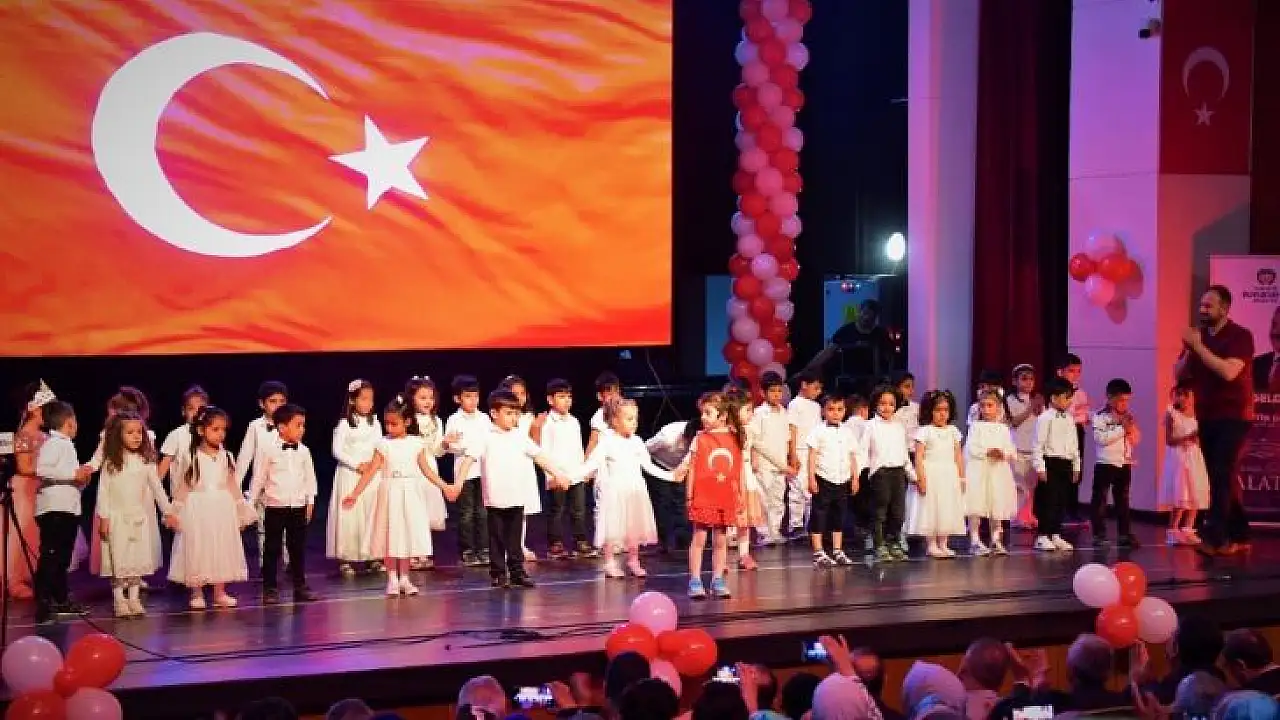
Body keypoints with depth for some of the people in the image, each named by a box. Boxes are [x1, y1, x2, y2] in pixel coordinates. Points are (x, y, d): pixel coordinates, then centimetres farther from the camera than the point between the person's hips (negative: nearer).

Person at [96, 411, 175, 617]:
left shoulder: (146, 461, 3)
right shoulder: (111, 462, -6)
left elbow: (157, 487, 9)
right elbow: (103, 490, -6)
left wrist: (167, 511, 9)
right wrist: (103, 517, -10)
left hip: (140, 516, 3)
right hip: (117, 516, -3)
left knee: (139, 559, 4)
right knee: (119, 559, -3)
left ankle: (134, 598, 12)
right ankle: (119, 599, 6)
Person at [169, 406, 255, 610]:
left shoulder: (226, 457, 4)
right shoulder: (192, 458, -6)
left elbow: (233, 486, 10)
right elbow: (183, 486, -2)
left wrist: (242, 509, 11)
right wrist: (176, 511, -3)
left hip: (222, 510, 3)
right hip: (198, 510, -3)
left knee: (222, 550, 7)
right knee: (197, 550, 0)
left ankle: (220, 593, 16)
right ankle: (196, 594, 10)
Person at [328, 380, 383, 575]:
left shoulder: (374, 423, 8)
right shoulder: (345, 424, -6)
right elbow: (337, 450, -10)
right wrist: (357, 465, -15)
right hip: (350, 474, -4)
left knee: (371, 514, 4)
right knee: (349, 515, -5)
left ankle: (371, 555, 12)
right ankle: (346, 559, 1)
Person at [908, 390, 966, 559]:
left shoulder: (953, 431, 10)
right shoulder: (925, 431, -6)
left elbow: (958, 456, 12)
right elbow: (919, 456, -10)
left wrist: (961, 477, 8)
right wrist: (921, 478, -17)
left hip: (949, 476, 5)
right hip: (931, 475, -5)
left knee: (947, 509, 7)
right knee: (931, 509, -4)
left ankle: (943, 544, 15)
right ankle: (931, 545, 3)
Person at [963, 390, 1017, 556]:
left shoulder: (1003, 428, 8)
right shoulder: (976, 427, -1)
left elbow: (1011, 450, 4)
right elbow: (971, 448, -11)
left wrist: (1003, 453, -16)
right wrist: (987, 452, -21)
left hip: (999, 471, 3)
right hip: (978, 470, -3)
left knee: (997, 508, 10)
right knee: (976, 508, -4)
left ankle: (996, 540, 22)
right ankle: (975, 541, 1)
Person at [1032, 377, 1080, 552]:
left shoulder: (1069, 419, 14)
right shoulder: (1045, 418, -7)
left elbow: (1074, 445, 19)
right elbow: (1038, 444, -10)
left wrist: (1076, 467, 17)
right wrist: (1040, 467, -15)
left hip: (1066, 464, 7)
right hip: (1051, 462, -7)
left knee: (1062, 500, 9)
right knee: (1049, 499, -6)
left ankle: (1055, 535, 17)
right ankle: (1042, 536, -1)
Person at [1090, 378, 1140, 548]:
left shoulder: (1127, 417, 9)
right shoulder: (1100, 416, -10)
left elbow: (1136, 439, 11)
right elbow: (1101, 438, -22)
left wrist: (1131, 427, -8)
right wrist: (1121, 429, -20)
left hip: (1124, 464, 6)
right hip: (1105, 463, -6)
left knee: (1123, 500, 11)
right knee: (1099, 500, 0)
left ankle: (1124, 534, 16)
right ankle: (1099, 535, 5)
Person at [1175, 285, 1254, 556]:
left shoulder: (1240, 336, -10)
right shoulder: (1197, 337, 9)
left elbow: (1228, 372, -24)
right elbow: (1179, 375, 6)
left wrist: (1199, 346, -22)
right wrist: (1190, 350, -10)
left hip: (1233, 417, -7)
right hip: (1207, 417, 7)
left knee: (1222, 477, -14)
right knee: (1223, 479, 9)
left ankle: (1215, 538, -20)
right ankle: (1238, 535, 17)